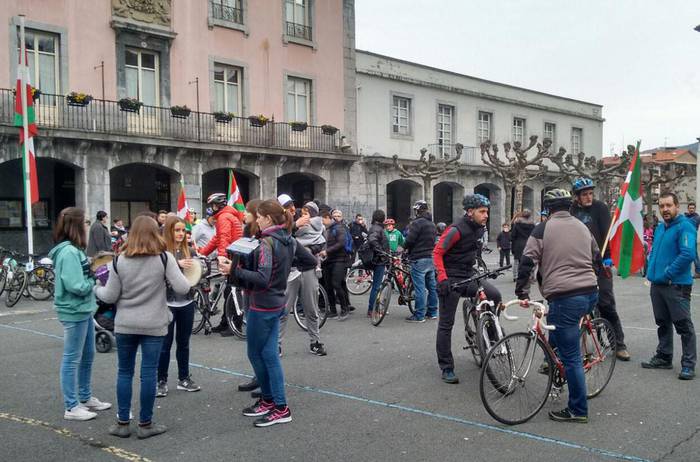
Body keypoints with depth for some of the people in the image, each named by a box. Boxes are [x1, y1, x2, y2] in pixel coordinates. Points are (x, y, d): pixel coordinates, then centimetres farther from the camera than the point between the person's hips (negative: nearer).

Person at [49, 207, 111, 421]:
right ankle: (71, 407, 12)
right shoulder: (68, 252, -21)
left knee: (87, 356, 19)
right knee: (72, 359, 1)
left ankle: (86, 398, 32)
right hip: (74, 312, -10)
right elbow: (76, 286, -25)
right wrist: (94, 279, -10)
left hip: (84, 310, 10)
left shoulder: (74, 249, 10)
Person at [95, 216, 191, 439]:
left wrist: (96, 289, 20)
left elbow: (110, 296, 0)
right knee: (149, 373, 5)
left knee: (124, 372, 12)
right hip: (154, 325, -1)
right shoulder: (164, 258, -8)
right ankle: (145, 424, 13)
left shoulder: (120, 260, -2)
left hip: (125, 325, 2)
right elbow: (182, 288, -12)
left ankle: (122, 423, 18)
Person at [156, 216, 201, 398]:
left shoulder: (189, 251, 6)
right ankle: (161, 381, 16)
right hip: (167, 303, -5)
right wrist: (177, 264, -31)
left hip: (186, 303, 5)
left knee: (184, 342, 14)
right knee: (165, 344, 4)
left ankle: (184, 378, 25)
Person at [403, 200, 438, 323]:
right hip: (432, 258, 9)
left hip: (419, 259, -9)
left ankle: (419, 315, -4)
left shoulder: (417, 223, -12)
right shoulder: (432, 224, 16)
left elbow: (410, 240, -17)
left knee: (419, 287, -6)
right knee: (432, 286, 13)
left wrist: (406, 248, 2)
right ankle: (432, 312, 21)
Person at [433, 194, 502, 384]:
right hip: (451, 279, -6)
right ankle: (446, 368, 8)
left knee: (495, 295, -18)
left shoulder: (479, 229, 6)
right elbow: (437, 252, -16)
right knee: (446, 324, -1)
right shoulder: (456, 229, -18)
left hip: (469, 276, 7)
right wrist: (442, 278, -25)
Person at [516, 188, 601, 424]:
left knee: (571, 356, 0)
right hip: (590, 294, 7)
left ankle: (578, 410, 7)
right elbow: (597, 259, 25)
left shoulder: (544, 228, -2)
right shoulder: (583, 227, 15)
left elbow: (526, 262, -6)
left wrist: (522, 293, 1)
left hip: (564, 297, -6)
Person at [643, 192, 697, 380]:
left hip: (677, 286, -8)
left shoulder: (685, 226, -12)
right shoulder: (659, 228, 14)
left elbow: (688, 254, -23)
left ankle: (688, 364, 5)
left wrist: (668, 273, -19)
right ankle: (664, 357, 28)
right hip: (657, 285, 8)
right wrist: (651, 271, 9)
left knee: (683, 326, -1)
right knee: (663, 323, 17)